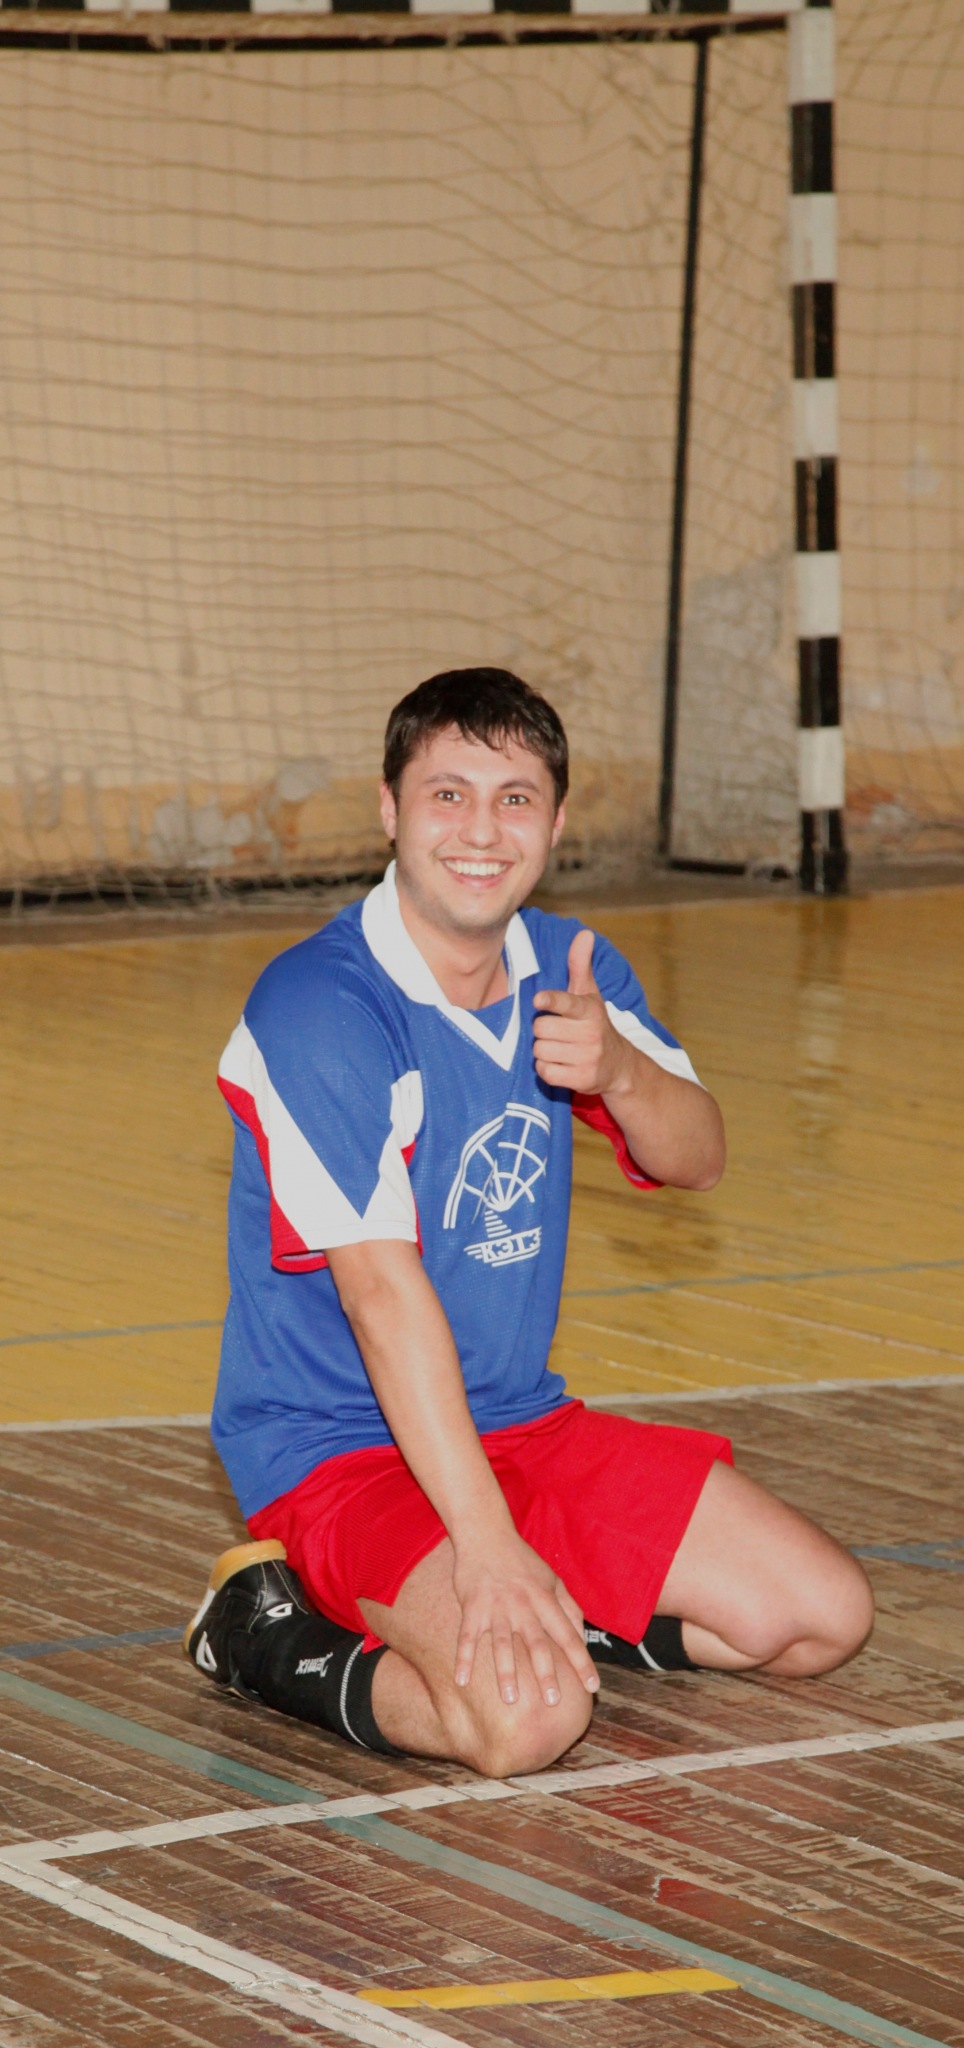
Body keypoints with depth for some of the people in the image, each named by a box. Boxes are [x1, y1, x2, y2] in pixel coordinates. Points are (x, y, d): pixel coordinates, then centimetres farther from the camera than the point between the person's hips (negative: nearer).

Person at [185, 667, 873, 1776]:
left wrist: (618, 1071, -23)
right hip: (339, 1450, -8)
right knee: (529, 1716, -32)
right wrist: (485, 1542, -32)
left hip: (523, 1425, 8)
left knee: (823, 1614, 1)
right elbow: (383, 1289, -27)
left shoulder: (569, 970, 5)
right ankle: (272, 1638, -7)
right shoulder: (319, 1008, -21)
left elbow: (696, 1162, 3)